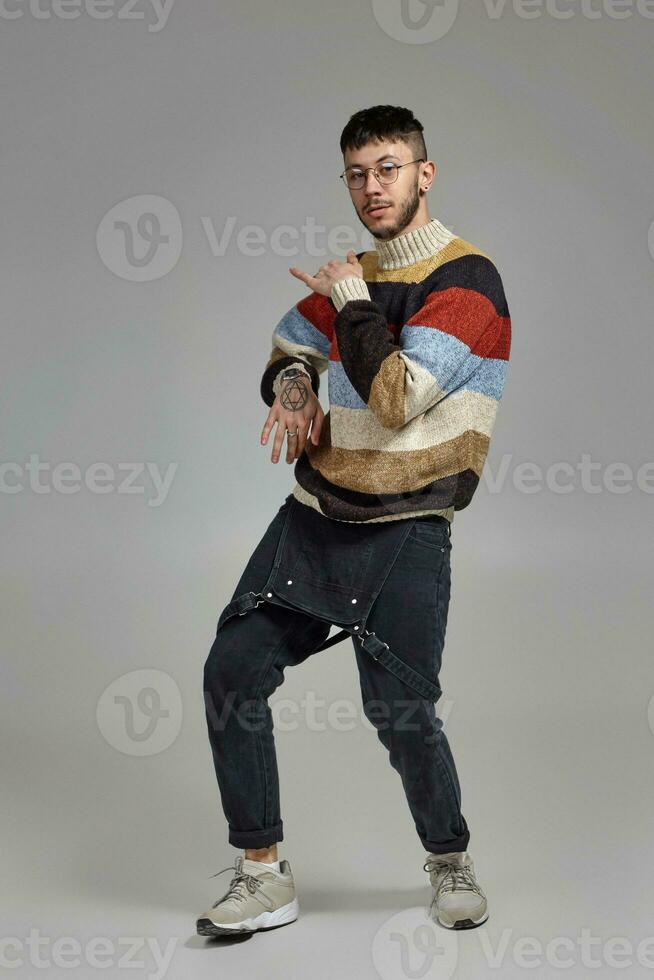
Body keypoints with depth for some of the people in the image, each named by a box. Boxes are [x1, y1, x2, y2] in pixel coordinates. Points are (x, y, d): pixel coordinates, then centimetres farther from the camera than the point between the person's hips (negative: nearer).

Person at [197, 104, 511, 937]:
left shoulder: (467, 278, -10)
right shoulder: (350, 276, 11)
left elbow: (397, 399, -19)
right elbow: (286, 353, 25)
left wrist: (352, 303, -9)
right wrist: (290, 386, 2)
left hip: (405, 533, -6)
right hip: (313, 517, 6)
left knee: (401, 713, -10)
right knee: (233, 674, -2)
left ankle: (451, 864, 19)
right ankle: (263, 876, 9)